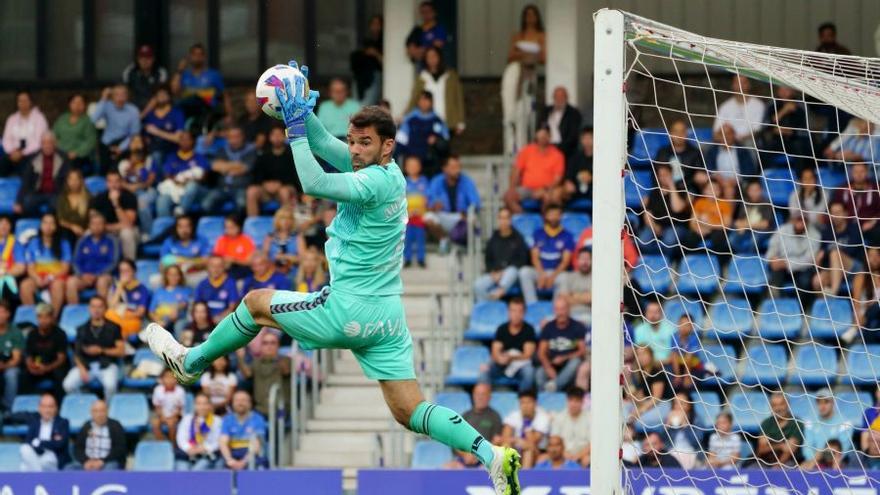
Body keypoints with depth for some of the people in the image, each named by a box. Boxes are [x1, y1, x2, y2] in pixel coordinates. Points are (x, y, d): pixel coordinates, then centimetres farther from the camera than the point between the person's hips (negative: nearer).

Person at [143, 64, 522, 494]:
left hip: (349, 309, -8)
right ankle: (492, 455, -14)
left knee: (257, 302, 15)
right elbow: (324, 145, 15)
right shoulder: (383, 171, 8)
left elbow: (314, 184, -28)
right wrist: (301, 110, 0)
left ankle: (190, 362, 32)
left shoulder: (378, 180, -18)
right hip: (388, 315, 8)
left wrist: (296, 127, -23)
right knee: (410, 412, 3)